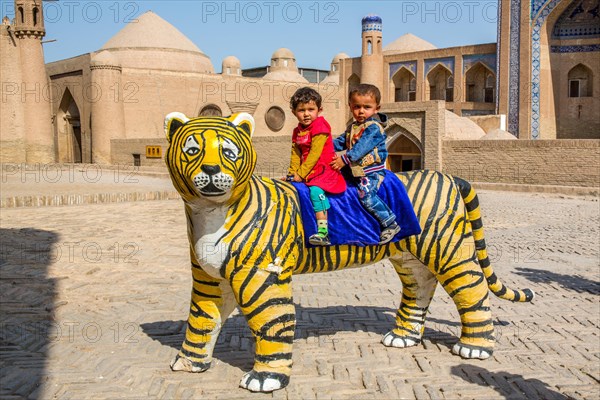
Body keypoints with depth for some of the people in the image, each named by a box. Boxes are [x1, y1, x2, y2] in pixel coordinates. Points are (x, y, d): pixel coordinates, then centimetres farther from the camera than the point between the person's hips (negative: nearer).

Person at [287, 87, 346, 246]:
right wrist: (293, 172, -2)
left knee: (315, 190, -30)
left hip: (323, 169, -9)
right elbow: (296, 154, 13)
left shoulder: (320, 127, -11)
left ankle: (323, 233, -37)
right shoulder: (297, 131, 15)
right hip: (306, 172, 9)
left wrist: (301, 173, -17)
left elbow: (314, 154, -17)